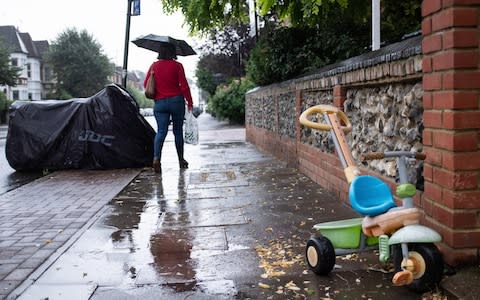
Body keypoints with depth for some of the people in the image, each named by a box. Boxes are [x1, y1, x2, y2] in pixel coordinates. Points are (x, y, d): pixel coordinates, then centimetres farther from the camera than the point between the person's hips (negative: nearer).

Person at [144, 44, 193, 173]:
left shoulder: (154, 66, 5)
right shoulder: (177, 66, -5)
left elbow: (146, 84, 11)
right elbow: (184, 86, -8)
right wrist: (189, 103, -1)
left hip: (159, 103, 2)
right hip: (176, 101, -2)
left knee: (161, 131, 0)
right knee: (178, 131, 9)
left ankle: (156, 158, -22)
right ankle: (181, 160, 19)